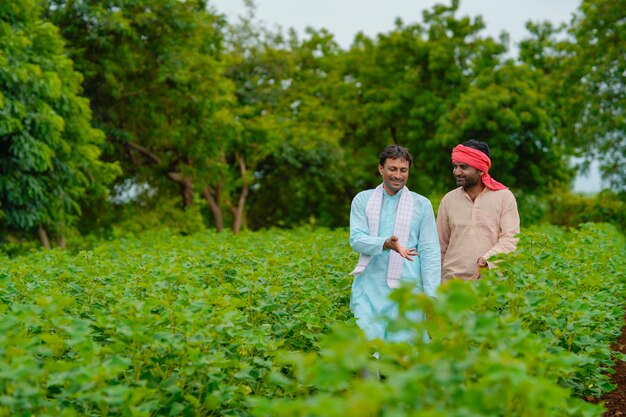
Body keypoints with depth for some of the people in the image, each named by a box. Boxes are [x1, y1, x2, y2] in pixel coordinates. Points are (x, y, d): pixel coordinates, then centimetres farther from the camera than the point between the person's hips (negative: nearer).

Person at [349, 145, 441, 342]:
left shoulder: (422, 204, 6)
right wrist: (386, 243, -23)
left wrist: (432, 296, -5)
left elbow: (430, 251, 3)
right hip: (369, 290, 1)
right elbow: (356, 239, -3)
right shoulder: (363, 200, 8)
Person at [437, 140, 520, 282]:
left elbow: (510, 239, -3)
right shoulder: (448, 200, 10)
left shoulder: (504, 197, 2)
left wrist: (487, 260, -19)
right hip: (452, 281, 2)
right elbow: (441, 246, 13)